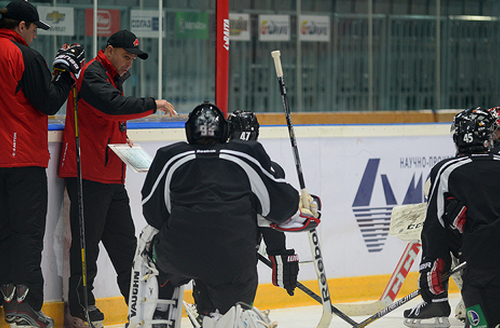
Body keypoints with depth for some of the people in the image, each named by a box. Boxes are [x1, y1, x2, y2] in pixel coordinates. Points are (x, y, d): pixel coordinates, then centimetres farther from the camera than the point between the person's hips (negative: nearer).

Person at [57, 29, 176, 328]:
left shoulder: (114, 78, 21)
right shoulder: (93, 74, -11)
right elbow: (113, 106, -28)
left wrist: (123, 137, 11)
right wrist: (153, 104, -25)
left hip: (112, 178, 10)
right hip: (88, 174, -10)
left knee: (124, 239, 11)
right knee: (87, 241, -5)